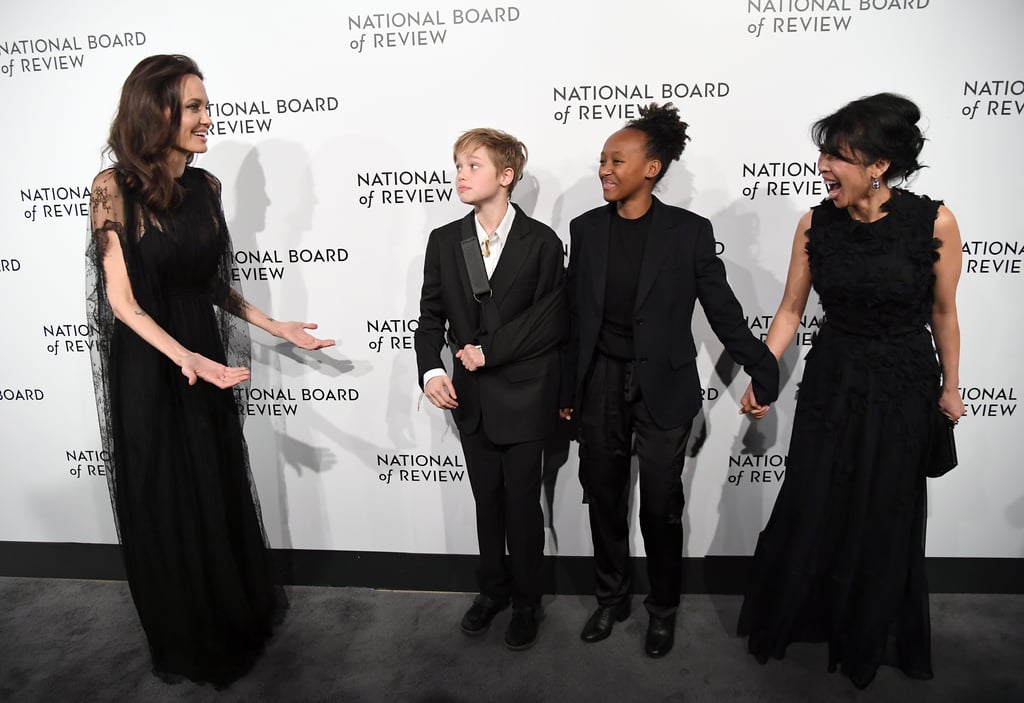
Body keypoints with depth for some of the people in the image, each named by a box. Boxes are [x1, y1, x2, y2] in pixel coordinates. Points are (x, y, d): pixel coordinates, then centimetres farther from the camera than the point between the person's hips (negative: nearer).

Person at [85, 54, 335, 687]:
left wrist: (277, 327, 6)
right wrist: (184, 358, -28)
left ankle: (237, 620, 40)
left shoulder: (205, 185, 2)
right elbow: (122, 300, -15)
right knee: (165, 507, 11)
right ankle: (185, 646, 35)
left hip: (205, 359, 5)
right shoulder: (115, 187, -13)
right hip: (147, 370, -5)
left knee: (224, 497, 16)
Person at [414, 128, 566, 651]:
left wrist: (489, 349, -17)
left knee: (522, 504, 9)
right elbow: (431, 315, 3)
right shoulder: (444, 241, 3)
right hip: (470, 396, 4)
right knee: (487, 501, 18)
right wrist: (431, 371, -13)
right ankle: (492, 589, 39)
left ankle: (526, 603, 31)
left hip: (522, 397, -3)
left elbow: (553, 320, -13)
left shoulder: (541, 242, -8)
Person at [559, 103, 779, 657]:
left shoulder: (690, 231, -8)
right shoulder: (585, 229, 2)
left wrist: (765, 376, 0)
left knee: (661, 508, 10)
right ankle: (611, 599, 37)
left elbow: (723, 311, -2)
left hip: (663, 389, -3)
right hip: (600, 385, 3)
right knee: (604, 501, 14)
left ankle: (663, 608, 34)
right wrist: (568, 390, 9)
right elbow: (575, 316, 6)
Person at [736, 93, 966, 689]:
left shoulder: (934, 222, -14)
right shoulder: (816, 224, -8)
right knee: (807, 509, 9)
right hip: (831, 382, 2)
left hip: (903, 390, -1)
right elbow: (791, 309, -1)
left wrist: (950, 388, 5)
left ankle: (868, 638, 40)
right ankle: (785, 619, 35)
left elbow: (944, 313, -3)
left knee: (886, 517, 13)